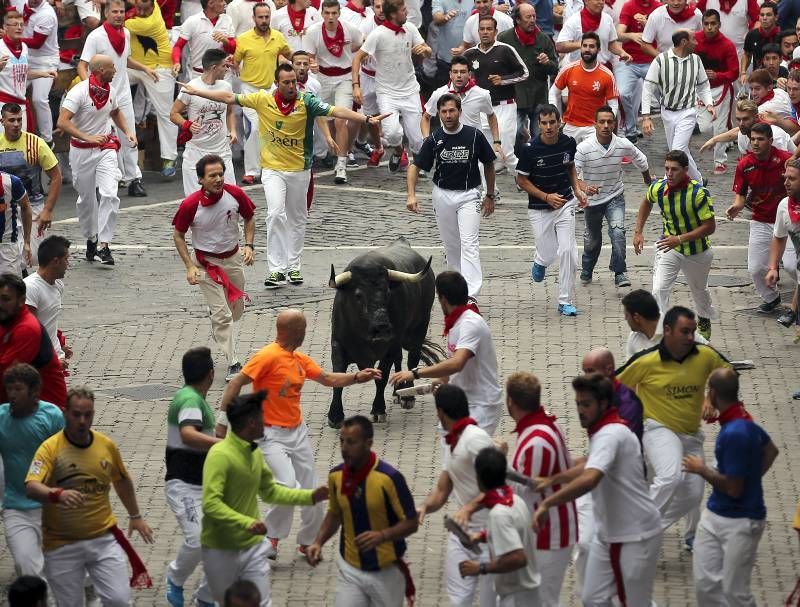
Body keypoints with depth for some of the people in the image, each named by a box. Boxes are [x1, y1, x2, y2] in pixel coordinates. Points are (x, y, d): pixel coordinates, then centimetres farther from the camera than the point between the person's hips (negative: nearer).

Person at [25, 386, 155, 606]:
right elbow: (32, 487, -25)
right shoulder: (50, 448, -11)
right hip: (62, 545, -3)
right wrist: (57, 494, -44)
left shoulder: (107, 445, 2)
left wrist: (135, 516, 26)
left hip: (103, 538, 3)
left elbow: (122, 481, 20)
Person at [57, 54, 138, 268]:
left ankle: (103, 244, -14)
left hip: (106, 149, 3)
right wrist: (88, 138, -30)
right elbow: (62, 122, -23)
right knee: (86, 198, 10)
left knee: (109, 194, -15)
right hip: (82, 151, -3)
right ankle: (91, 239, 31)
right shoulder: (79, 92, -17)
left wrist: (128, 132, 9)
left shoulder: (111, 91, 3)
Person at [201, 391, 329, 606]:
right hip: (221, 551, -6)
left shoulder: (254, 454, 5)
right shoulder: (220, 455, -21)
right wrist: (248, 522, -38)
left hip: (252, 547, 6)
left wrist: (310, 496, 12)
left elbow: (270, 492, 19)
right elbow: (211, 504, -29)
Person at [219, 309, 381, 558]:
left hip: (298, 432, 8)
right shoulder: (268, 356, -16)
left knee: (311, 489, 7)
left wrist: (357, 377, 6)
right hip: (272, 435, -8)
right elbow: (236, 383, -18)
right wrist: (223, 420, -22)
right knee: (288, 485, -23)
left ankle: (308, 542, 25)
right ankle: (271, 539, -6)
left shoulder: (300, 360, 9)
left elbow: (328, 379, 20)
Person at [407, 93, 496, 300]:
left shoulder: (474, 136, -9)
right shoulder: (434, 140, -6)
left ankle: (471, 295, -23)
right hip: (443, 195, 3)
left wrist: (490, 196, 9)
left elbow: (489, 164, 5)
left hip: (469, 195, -3)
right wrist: (411, 195, -18)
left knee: (469, 244, -15)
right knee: (451, 245, 13)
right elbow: (415, 166, -3)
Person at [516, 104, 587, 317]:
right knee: (548, 255, 3)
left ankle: (565, 301, 4)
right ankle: (540, 261, 44)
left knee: (567, 251, -9)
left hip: (565, 204, 2)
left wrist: (577, 190, 2)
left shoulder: (568, 143, -5)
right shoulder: (530, 149, -17)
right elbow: (521, 180, -7)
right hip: (539, 209, -2)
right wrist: (546, 197, -16)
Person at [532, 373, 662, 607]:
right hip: (608, 533, 10)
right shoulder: (605, 431, 8)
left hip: (635, 537, -10)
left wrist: (546, 503, -40)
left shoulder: (611, 435, -24)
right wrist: (554, 479, 12)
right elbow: (591, 466, 25)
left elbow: (589, 479, -40)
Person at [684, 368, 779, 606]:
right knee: (706, 585, 8)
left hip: (740, 523, -9)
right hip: (715, 515, 9)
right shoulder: (743, 418, 4)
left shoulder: (735, 433, -25)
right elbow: (770, 450, 23)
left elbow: (733, 488, -22)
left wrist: (702, 470, -8)